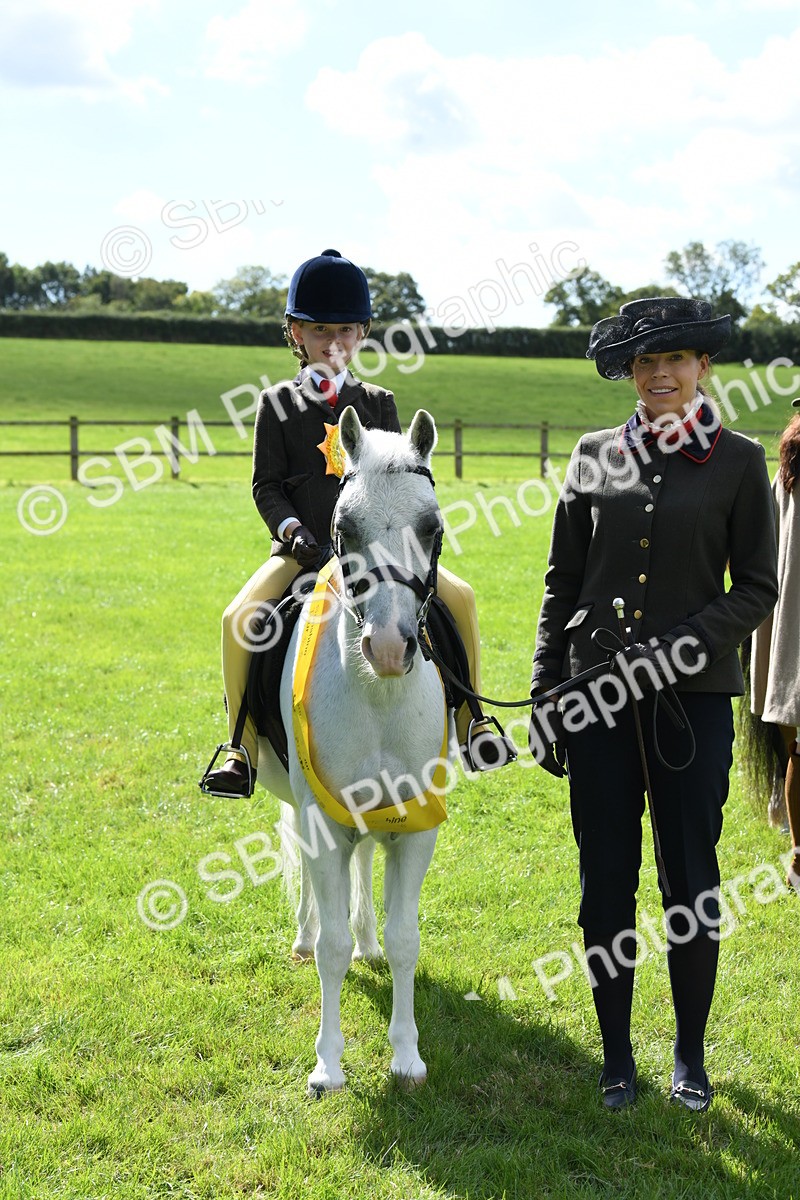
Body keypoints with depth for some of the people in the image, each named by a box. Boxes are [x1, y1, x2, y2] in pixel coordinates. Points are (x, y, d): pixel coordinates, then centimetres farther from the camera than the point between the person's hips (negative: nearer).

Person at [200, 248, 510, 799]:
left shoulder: (378, 402, 12)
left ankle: (469, 720, 1)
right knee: (240, 617, -27)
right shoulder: (279, 403, 7)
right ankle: (242, 749, -13)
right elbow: (267, 484, 2)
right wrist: (293, 531, -16)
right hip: (304, 549, -1)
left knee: (460, 597, -17)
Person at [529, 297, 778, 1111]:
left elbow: (757, 590, -1)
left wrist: (682, 645, -15)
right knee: (606, 881, 7)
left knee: (690, 880, 7)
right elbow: (562, 582, 8)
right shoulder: (596, 456, 5)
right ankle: (616, 1055, 22)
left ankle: (691, 1053, 24)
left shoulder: (739, 462, 0)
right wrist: (545, 694, 5)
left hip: (693, 694, -2)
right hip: (599, 693, 2)